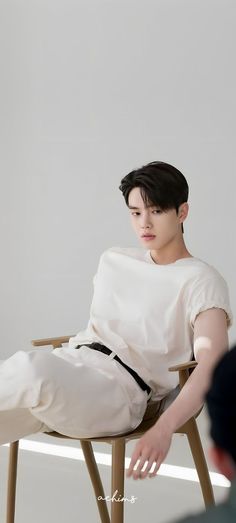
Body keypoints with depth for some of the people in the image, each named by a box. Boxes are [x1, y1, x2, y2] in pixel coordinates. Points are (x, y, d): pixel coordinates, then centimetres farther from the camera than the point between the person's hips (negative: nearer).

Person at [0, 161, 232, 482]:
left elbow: (212, 365, -14)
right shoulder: (114, 260, 23)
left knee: (34, 369, -39)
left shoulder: (201, 280, 0)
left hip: (122, 387, -6)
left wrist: (163, 429, -29)